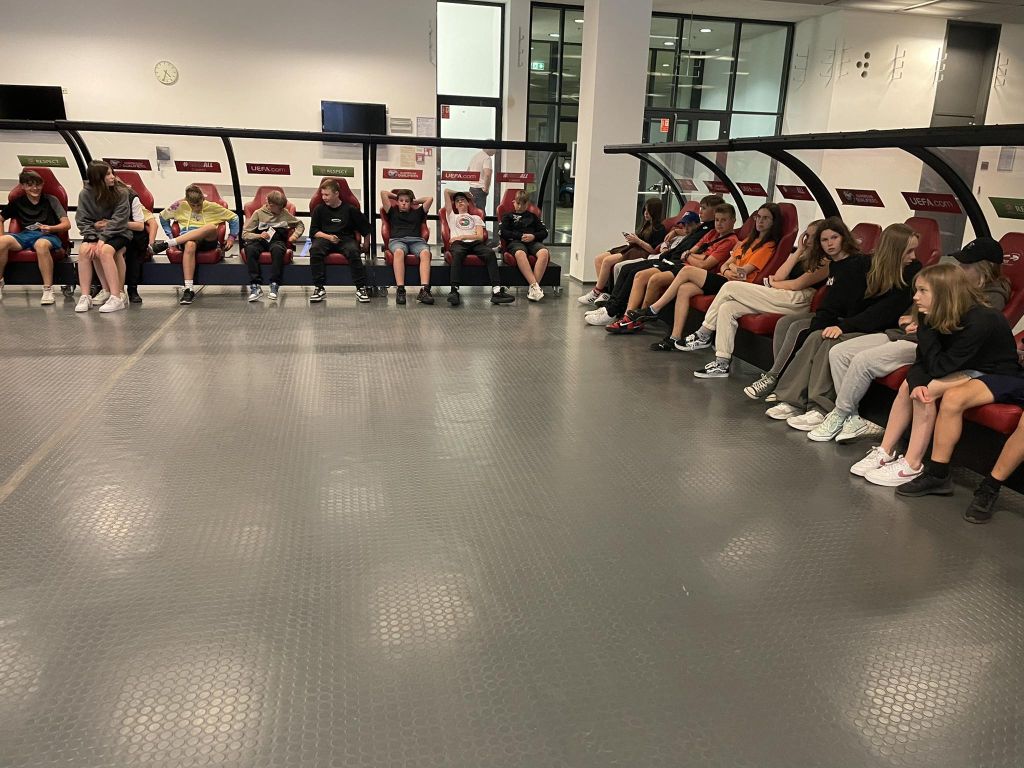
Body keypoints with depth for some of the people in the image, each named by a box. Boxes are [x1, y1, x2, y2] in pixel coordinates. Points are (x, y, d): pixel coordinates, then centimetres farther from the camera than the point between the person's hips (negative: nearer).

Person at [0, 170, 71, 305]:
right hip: (25, 235, 3)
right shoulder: (17, 202, 19)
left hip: (48, 236, -3)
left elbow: (67, 224, 1)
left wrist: (50, 228, -18)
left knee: (41, 244, -41)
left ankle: (48, 289, -36)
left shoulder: (51, 200, 9)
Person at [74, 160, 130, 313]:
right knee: (84, 249, -27)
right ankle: (85, 297, -24)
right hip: (95, 233, 3)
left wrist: (102, 239, -22)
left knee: (105, 250, -33)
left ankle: (116, 298, -33)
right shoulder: (85, 194, 1)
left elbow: (119, 220, -13)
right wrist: (92, 239, -19)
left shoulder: (121, 194, -5)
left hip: (118, 234, -3)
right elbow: (82, 220, -2)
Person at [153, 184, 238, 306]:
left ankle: (166, 244, -37)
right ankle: (189, 290, -48)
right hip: (186, 239, 0)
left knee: (212, 227, -37)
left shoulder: (212, 207, 8)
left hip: (208, 241, 0)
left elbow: (234, 217, 15)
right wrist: (170, 235, 13)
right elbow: (163, 216, 23)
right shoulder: (180, 206, 10)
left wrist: (232, 237, 5)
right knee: (190, 245, -41)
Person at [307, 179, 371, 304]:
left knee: (353, 251, -35)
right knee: (314, 249, -32)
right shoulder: (319, 209, 9)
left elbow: (366, 229, 10)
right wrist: (328, 237, -9)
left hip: (346, 239, -1)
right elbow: (313, 232, 7)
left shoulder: (350, 209, 5)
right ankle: (319, 289, -28)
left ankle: (361, 288, -29)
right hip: (325, 238, 2)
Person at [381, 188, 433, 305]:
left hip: (416, 240, 1)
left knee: (425, 253, -35)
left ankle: (424, 289, -51)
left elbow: (430, 198, 29)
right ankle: (400, 290, -49)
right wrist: (396, 196, 42)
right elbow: (383, 192, 28)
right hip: (397, 240, -1)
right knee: (399, 252, -39)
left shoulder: (417, 212, 33)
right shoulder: (392, 212, 30)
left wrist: (415, 200, 38)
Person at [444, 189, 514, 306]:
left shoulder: (476, 218, 32)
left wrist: (462, 237, 0)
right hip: (459, 243, -1)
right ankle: (454, 290, -54)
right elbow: (446, 191, 34)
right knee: (457, 253, -39)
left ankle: (496, 291, -46)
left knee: (490, 252, -33)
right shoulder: (452, 216, 34)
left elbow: (480, 236, 12)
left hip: (475, 243, 1)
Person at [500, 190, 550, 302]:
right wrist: (520, 236, -6)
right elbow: (503, 232, 6)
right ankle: (535, 285, -47)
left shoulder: (533, 216, 30)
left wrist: (533, 236, -3)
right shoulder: (508, 216, 23)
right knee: (520, 253, -41)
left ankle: (533, 288, -40)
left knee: (544, 253, -34)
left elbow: (544, 232, 19)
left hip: (533, 241, 2)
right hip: (515, 242, -2)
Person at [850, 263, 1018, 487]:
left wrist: (925, 327, -28)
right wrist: (917, 384, -28)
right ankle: (886, 452, -7)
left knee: (928, 391, -25)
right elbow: (921, 361, -7)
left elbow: (938, 368, -28)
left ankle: (912, 465, -20)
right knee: (909, 385, -11)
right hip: (965, 368, 8)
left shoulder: (979, 321, -29)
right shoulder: (937, 317, -7)